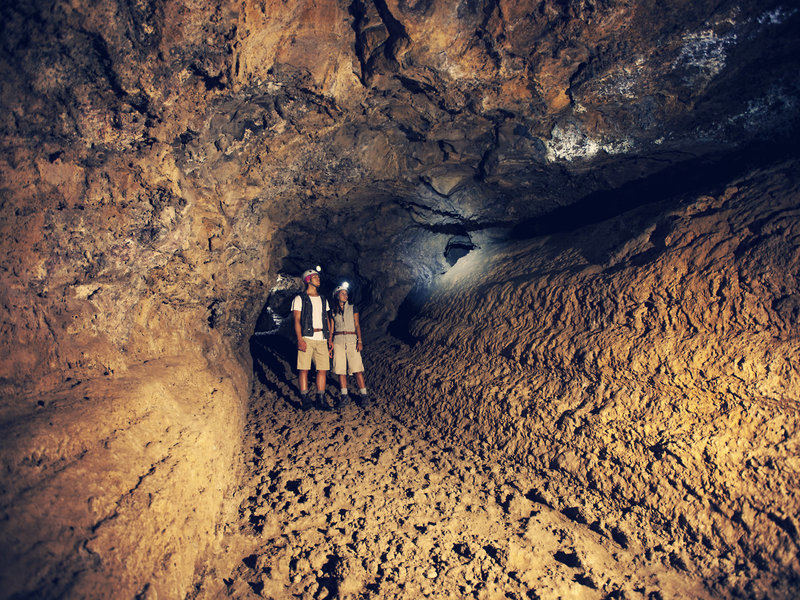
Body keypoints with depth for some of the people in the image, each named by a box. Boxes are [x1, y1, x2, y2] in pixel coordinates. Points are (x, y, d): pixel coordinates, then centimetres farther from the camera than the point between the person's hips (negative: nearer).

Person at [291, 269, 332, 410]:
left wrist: (330, 338, 13)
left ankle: (320, 399, 7)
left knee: (323, 369, 0)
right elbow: (297, 320, -3)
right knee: (304, 369, -4)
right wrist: (299, 339, -14)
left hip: (322, 339, 4)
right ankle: (304, 399, 2)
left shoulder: (323, 300, 21)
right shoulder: (299, 299, 5)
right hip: (306, 338, -4)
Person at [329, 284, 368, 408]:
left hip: (351, 340, -2)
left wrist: (360, 341, -6)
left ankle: (363, 395, -4)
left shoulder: (353, 308, 8)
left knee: (357, 369, -9)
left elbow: (357, 325, 4)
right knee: (340, 370, -1)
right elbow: (331, 328, 15)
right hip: (338, 341, 2)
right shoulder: (333, 311, 13)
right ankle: (344, 397, 5)